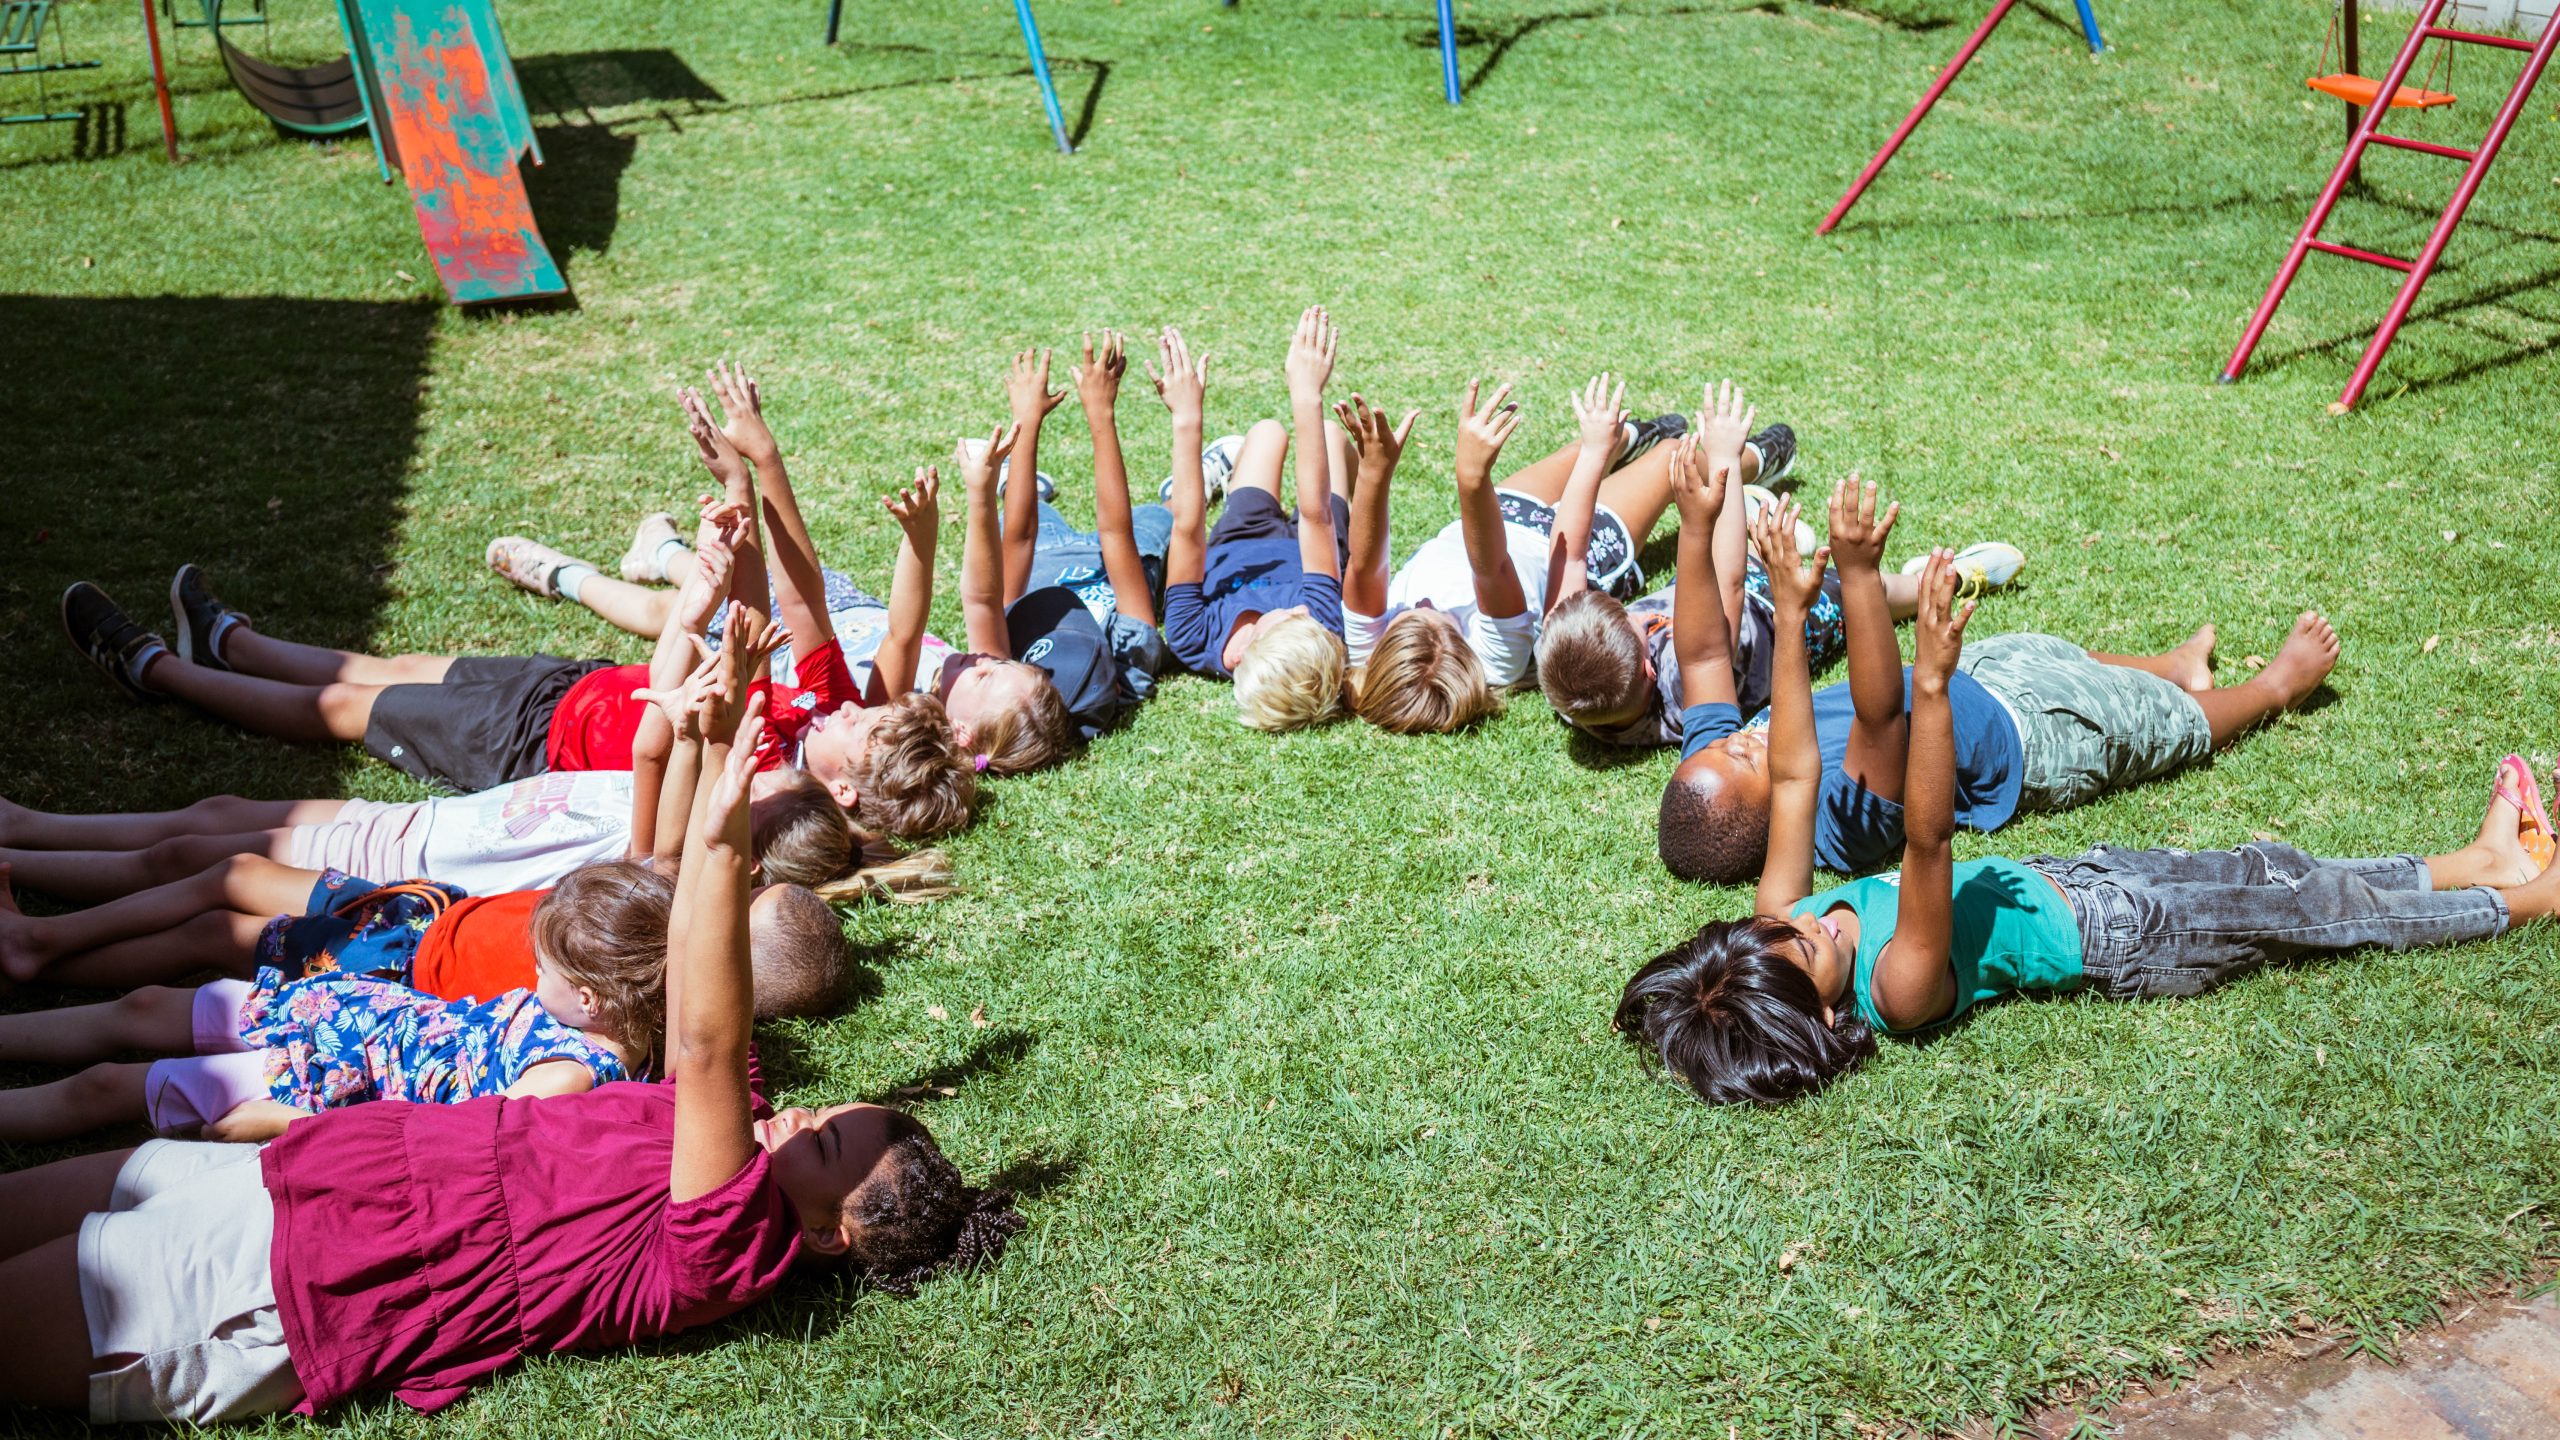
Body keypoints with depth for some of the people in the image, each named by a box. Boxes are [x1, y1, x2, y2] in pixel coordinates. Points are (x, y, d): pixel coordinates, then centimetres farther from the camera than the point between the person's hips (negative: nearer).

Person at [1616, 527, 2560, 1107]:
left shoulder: (1777, 921, -19)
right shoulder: (1897, 990, -38)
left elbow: (1794, 776, -20)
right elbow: (1927, 841, -52)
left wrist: (1790, 618, -27)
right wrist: (1931, 685, -61)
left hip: (2058, 873, 7)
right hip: (2111, 938, -7)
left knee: (2268, 872, 15)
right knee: (2308, 912, 8)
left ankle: (2477, 863, 34)